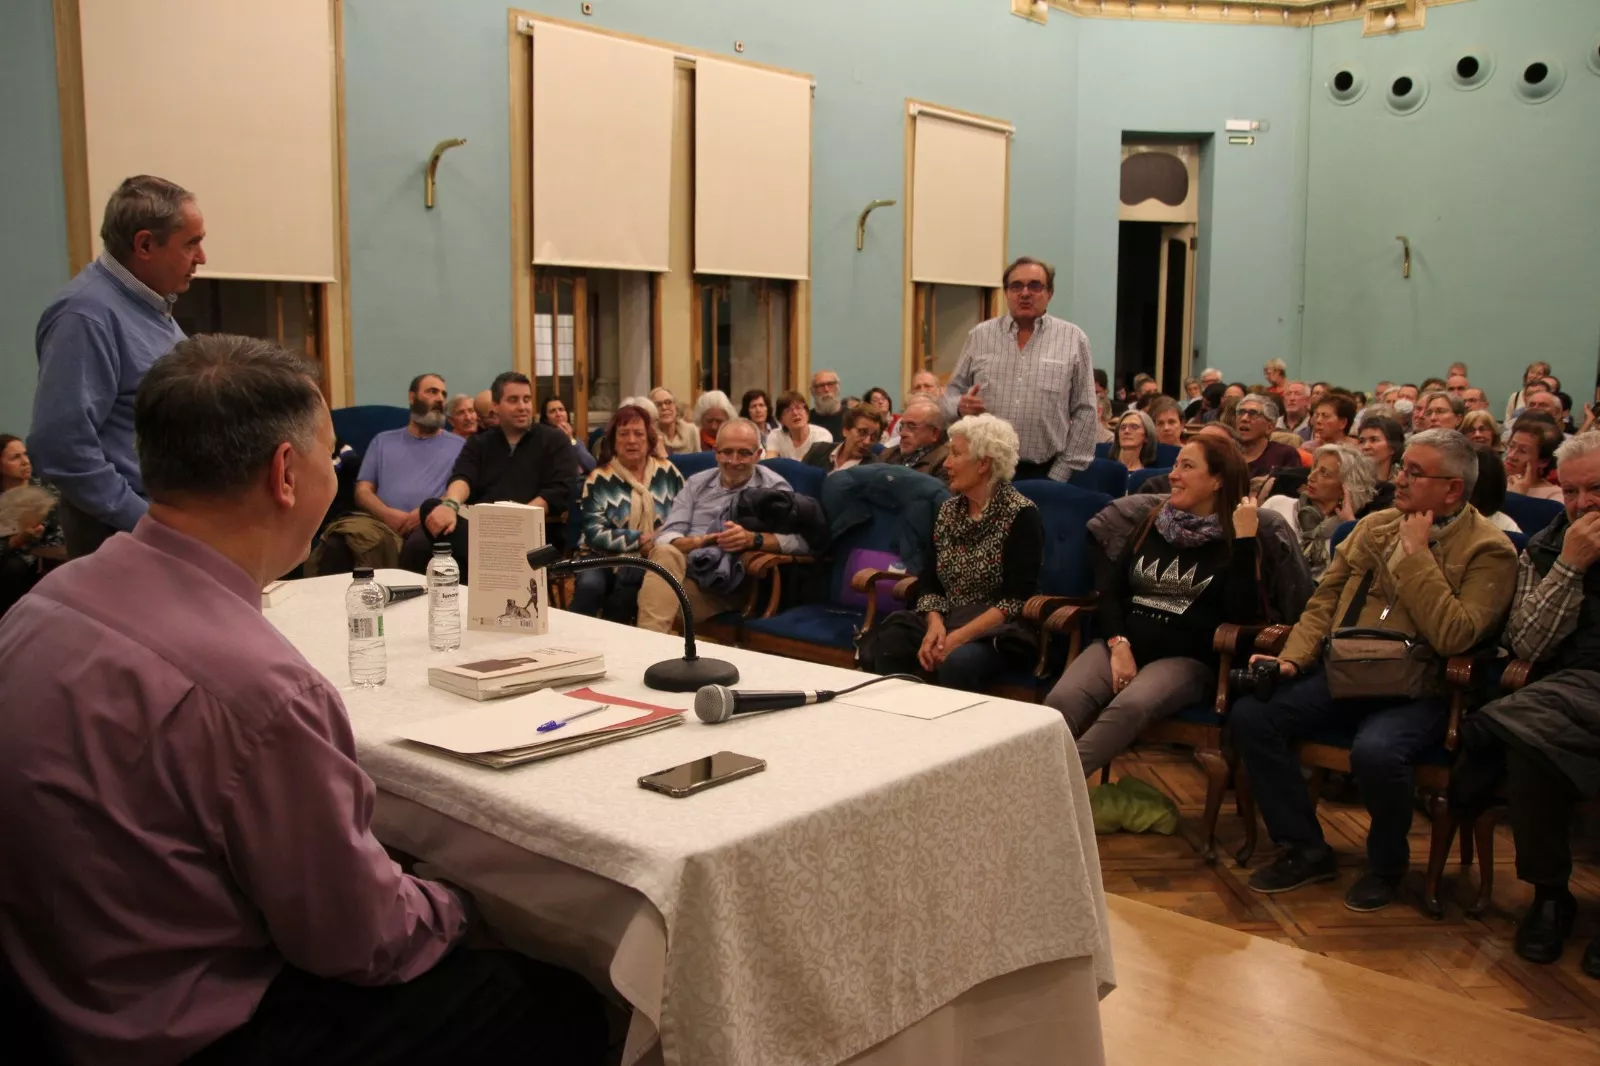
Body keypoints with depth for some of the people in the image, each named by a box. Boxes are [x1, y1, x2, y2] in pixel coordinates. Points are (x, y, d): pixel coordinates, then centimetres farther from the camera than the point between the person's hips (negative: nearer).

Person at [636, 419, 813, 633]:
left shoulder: (773, 488, 7)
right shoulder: (697, 483, 19)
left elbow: (802, 540, -6)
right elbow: (667, 535, 8)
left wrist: (753, 539, -22)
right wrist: (694, 542, -17)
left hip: (726, 585, -4)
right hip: (682, 569, 4)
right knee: (666, 553, -33)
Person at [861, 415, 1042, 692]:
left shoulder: (1021, 515, -8)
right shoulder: (948, 509, 11)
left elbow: (1016, 600, -15)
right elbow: (929, 581, 8)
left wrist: (958, 637, -23)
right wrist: (935, 624, -13)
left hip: (999, 630, -5)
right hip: (946, 621, 5)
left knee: (957, 662, -37)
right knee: (887, 645, -26)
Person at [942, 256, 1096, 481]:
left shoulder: (1073, 339, 2)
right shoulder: (980, 335, 8)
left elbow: (1084, 412, 1)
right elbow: (952, 391, 12)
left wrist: (1060, 474, -5)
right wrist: (961, 405, -11)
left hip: (1043, 473, -1)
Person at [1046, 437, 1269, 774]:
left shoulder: (1233, 541, 4)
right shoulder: (1154, 522, 17)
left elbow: (1243, 615, -11)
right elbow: (1110, 588, 11)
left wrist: (1245, 540, -14)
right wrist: (1118, 644, -7)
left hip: (1185, 658, -4)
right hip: (1124, 645, 4)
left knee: (1129, 707, -37)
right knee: (1061, 701, -28)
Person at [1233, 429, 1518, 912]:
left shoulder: (1488, 551, -5)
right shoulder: (1374, 526, 13)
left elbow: (1453, 637, -19)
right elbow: (1324, 601, 14)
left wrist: (1415, 555, -15)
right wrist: (1293, 659, -2)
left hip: (1415, 690, -5)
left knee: (1375, 751, -35)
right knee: (1250, 715, -16)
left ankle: (1387, 862, -2)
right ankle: (1305, 849, 1)